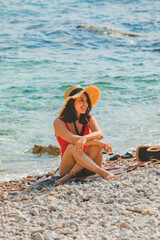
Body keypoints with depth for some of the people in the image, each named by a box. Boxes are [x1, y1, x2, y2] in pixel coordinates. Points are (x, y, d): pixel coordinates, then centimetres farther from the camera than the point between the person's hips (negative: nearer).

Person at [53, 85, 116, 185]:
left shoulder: (89, 119, 5)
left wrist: (85, 138, -38)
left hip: (86, 167, 3)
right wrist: (100, 143, -26)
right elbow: (72, 139, -22)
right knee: (73, 147, -32)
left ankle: (70, 175, -31)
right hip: (67, 166, -3)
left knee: (95, 147, -26)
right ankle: (102, 173, -38)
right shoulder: (59, 122, -6)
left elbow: (99, 134, -15)